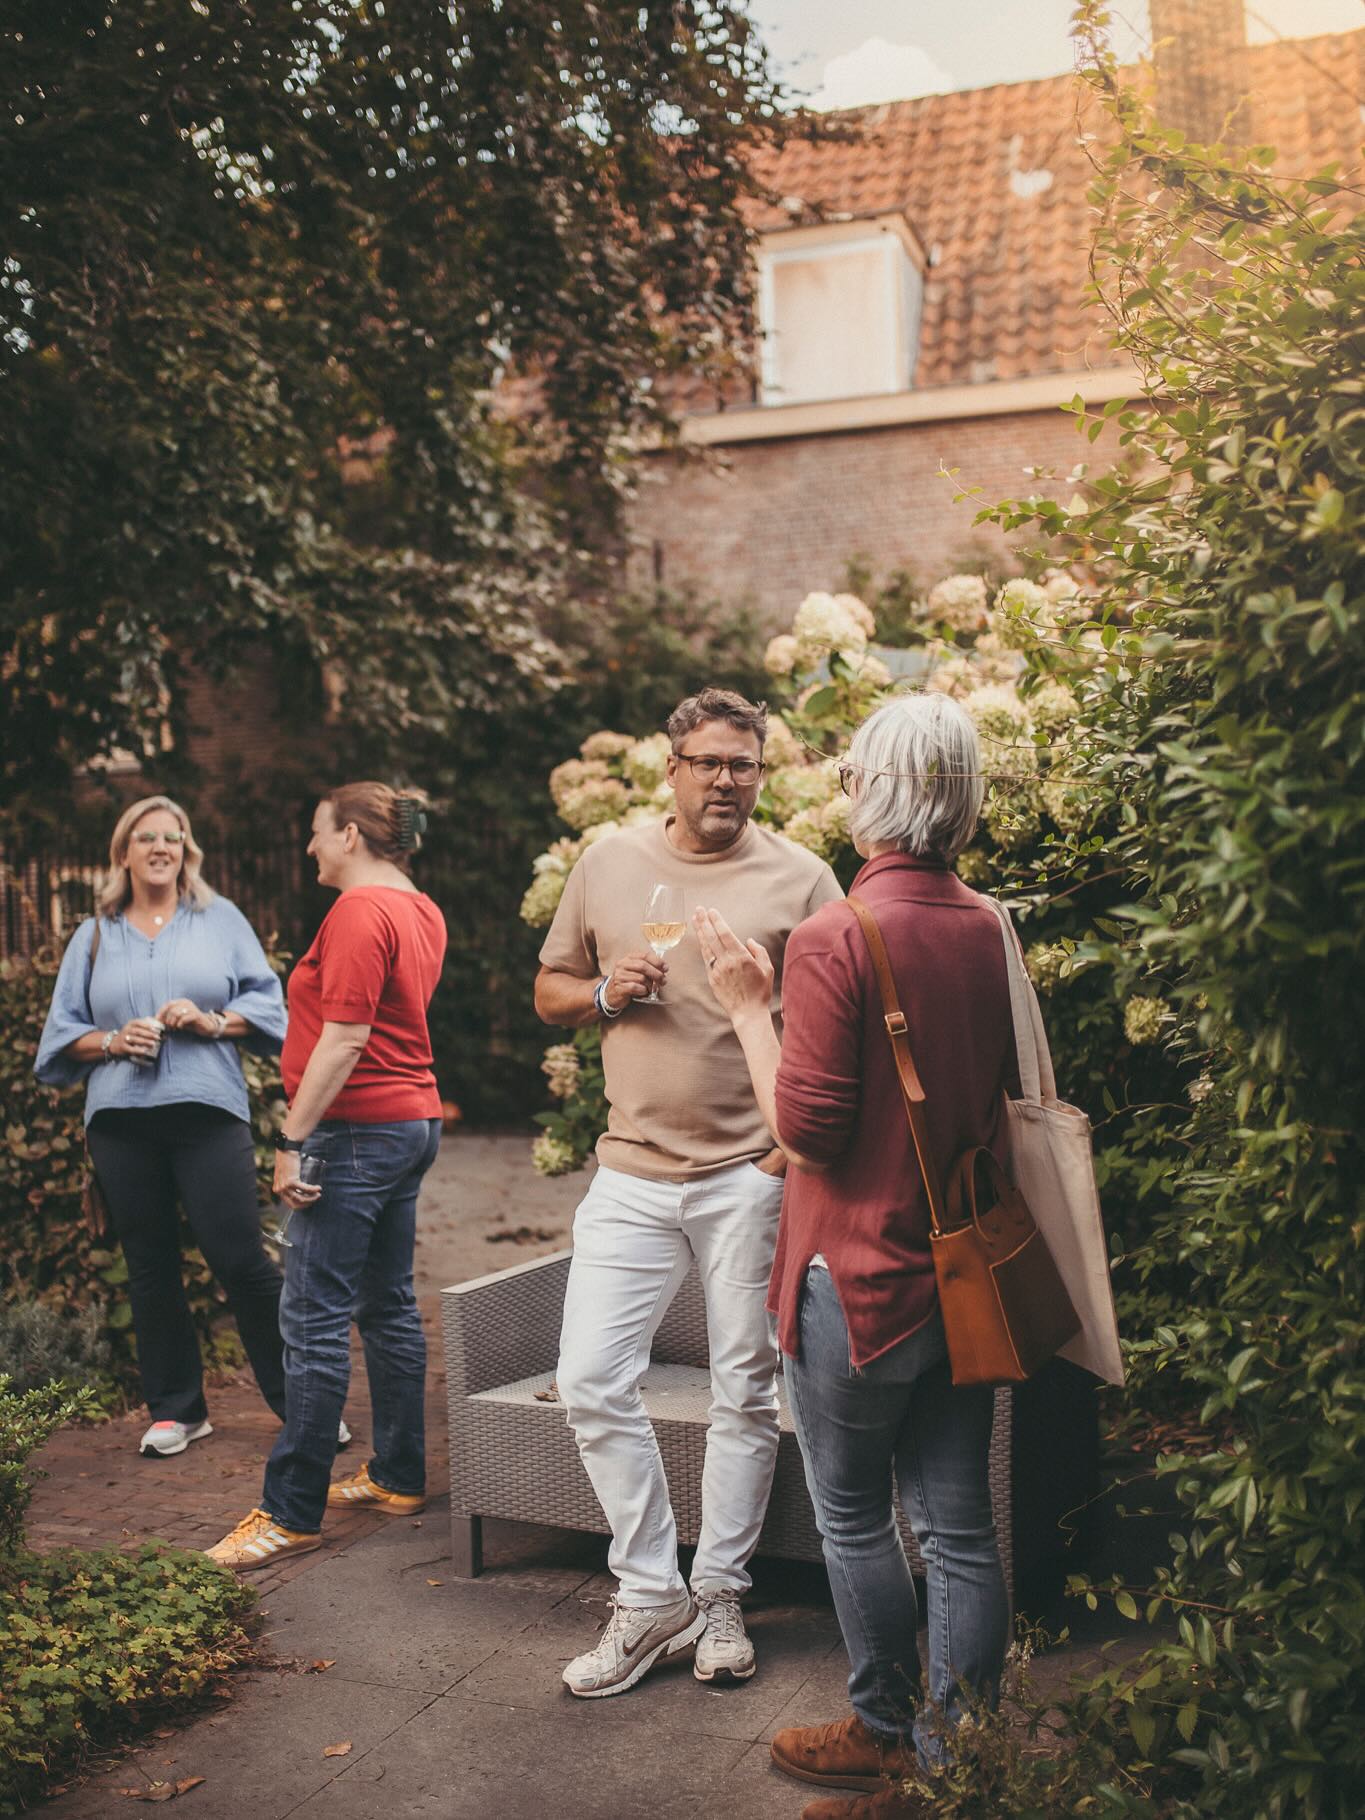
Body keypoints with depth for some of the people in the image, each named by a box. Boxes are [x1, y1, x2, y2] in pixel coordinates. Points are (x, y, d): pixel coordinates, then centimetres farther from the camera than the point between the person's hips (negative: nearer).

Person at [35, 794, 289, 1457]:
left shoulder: (221, 919, 9)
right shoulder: (94, 936, 14)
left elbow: (267, 1004, 5)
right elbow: (63, 1032, 13)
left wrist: (212, 1021, -11)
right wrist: (113, 1041, -6)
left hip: (207, 1110, -3)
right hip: (120, 1121, 3)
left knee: (239, 1258, -8)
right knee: (149, 1267, 7)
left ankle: (297, 1398, 4)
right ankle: (175, 1409, 19)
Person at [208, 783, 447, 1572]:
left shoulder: (359, 913, -15)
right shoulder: (424, 913, 14)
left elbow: (344, 1037, -21)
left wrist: (292, 1140, -20)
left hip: (358, 1130, -10)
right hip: (415, 1119, 10)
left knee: (315, 1320, -6)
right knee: (389, 1305, 15)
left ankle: (292, 1513, -2)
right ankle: (400, 1477, 23)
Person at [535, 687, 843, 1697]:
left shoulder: (800, 878, -1)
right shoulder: (608, 864, 7)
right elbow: (549, 990, 15)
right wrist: (605, 992, -7)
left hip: (752, 1177, -2)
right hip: (632, 1174, 3)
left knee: (746, 1396, 8)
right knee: (592, 1384, -1)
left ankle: (720, 1597, 25)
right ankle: (650, 1599, 15)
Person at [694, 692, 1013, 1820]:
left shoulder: (836, 937, -19)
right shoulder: (989, 930, 2)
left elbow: (805, 1126, -18)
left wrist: (749, 1007, -8)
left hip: (861, 1277, -6)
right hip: (964, 1268, 6)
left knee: (854, 1516, 13)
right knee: (959, 1526, 12)